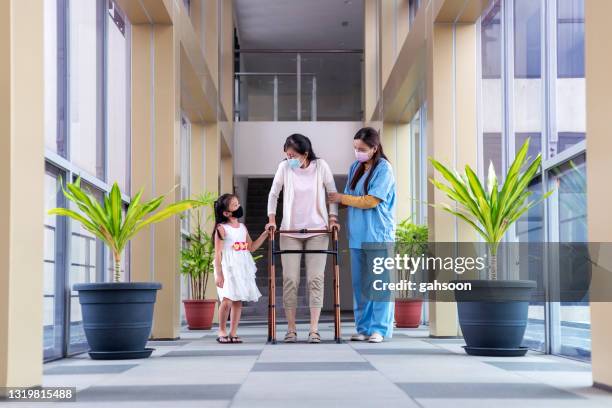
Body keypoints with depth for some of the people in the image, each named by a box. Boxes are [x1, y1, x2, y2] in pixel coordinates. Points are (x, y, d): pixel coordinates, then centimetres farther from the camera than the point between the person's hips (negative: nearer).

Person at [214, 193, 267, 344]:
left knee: (238, 301, 3)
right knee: (227, 300, -14)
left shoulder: (243, 227, 13)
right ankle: (222, 331, 3)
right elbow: (218, 253, -9)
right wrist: (219, 274, -14)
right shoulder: (221, 229, -6)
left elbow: (251, 247, 20)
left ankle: (233, 333, 10)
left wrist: (265, 234, 13)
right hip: (227, 269, -6)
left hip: (242, 269, 6)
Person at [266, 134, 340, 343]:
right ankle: (291, 329, 4)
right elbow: (273, 194, 6)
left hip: (317, 231, -1)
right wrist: (272, 218, -4)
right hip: (290, 231, 1)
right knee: (290, 279, -3)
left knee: (315, 279, -5)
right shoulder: (284, 167, -3)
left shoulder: (321, 166, -4)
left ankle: (314, 330, -4)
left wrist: (332, 217, -7)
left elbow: (333, 193, 3)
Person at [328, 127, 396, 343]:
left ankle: (379, 329, 0)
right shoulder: (355, 167, 12)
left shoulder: (384, 169, -7)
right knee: (360, 283, 6)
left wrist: (341, 198, -4)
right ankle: (363, 328, 11)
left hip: (378, 234, -6)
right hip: (357, 235, 6)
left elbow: (370, 201, -12)